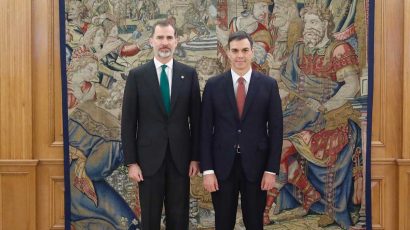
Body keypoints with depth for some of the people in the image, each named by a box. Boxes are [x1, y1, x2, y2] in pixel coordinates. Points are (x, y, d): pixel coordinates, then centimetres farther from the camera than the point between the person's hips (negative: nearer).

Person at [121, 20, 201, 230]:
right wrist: (131, 162, -5)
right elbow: (128, 122, -1)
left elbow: (195, 118, 4)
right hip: (149, 158, -1)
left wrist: (195, 157, 1)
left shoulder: (189, 74, 3)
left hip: (180, 157, 1)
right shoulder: (137, 75, -1)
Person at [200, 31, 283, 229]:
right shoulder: (213, 85, 0)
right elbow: (205, 129, -1)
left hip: (255, 165, 0)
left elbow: (276, 129, 0)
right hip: (222, 165, 0)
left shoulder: (268, 85, 0)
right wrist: (207, 170, -6)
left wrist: (272, 169, -4)